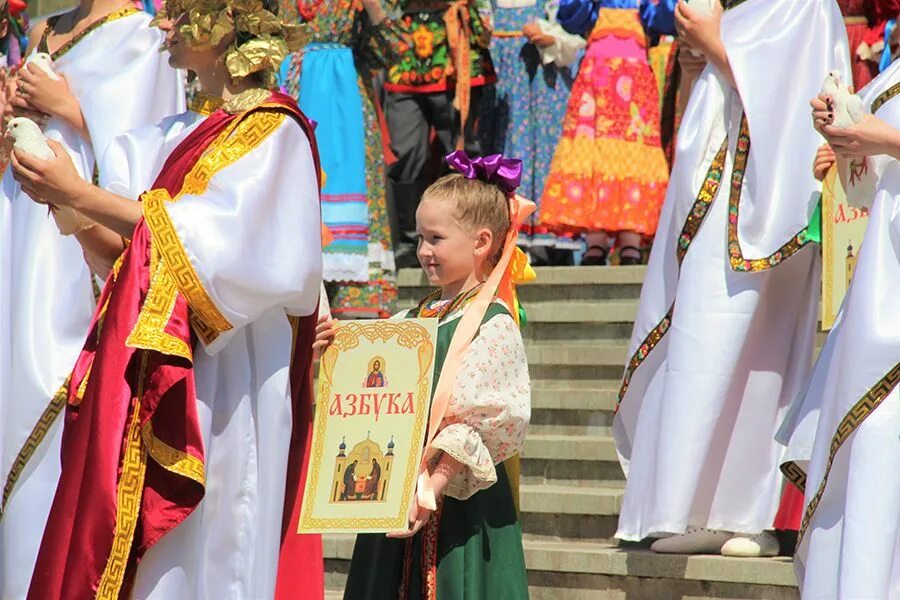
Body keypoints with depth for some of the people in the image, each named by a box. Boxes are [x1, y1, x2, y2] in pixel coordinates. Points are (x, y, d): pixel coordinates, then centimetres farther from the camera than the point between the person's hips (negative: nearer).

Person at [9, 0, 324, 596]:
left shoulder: (273, 132, -6)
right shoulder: (178, 135, 19)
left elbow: (198, 240, -17)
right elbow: (120, 254, 15)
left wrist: (79, 194, -15)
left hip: (218, 384, -8)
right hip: (157, 384, 8)